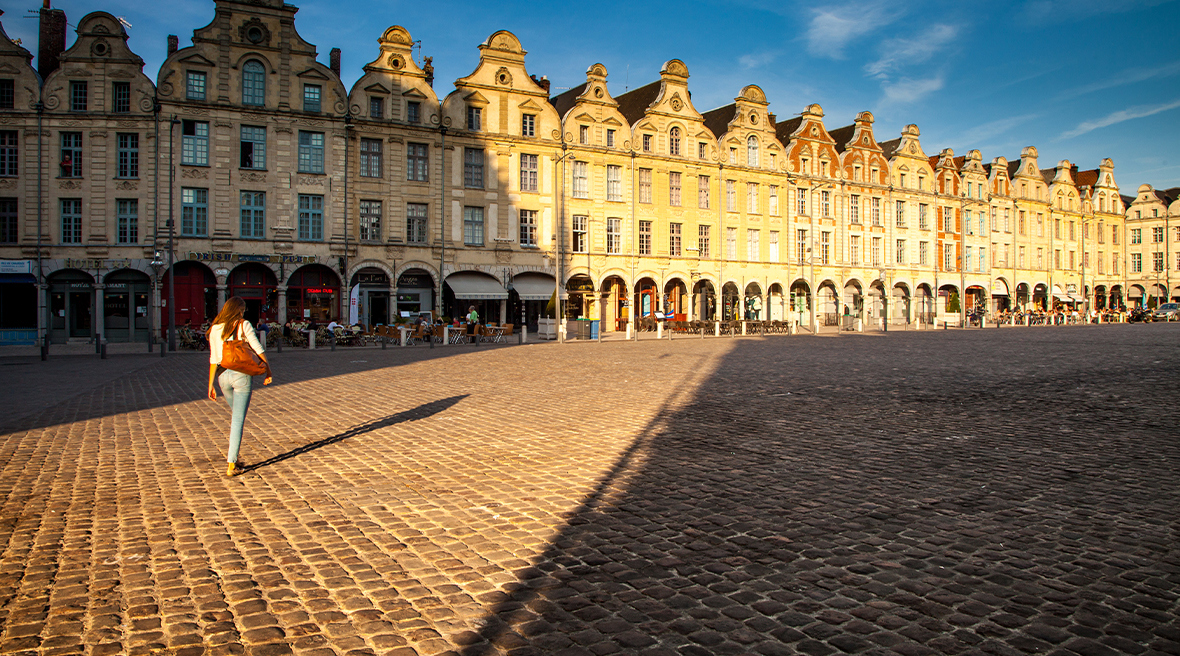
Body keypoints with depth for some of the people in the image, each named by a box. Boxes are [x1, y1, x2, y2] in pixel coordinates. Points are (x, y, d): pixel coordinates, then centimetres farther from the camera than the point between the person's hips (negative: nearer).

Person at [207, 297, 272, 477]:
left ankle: (233, 455, 24)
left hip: (224, 375, 4)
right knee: (238, 419, 0)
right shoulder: (243, 325, -5)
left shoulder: (215, 329, 6)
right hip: (242, 374, -4)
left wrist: (211, 384, 7)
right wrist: (268, 371, 1)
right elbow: (259, 349, -8)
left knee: (236, 414, 25)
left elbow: (213, 359, 5)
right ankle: (231, 464, -1)